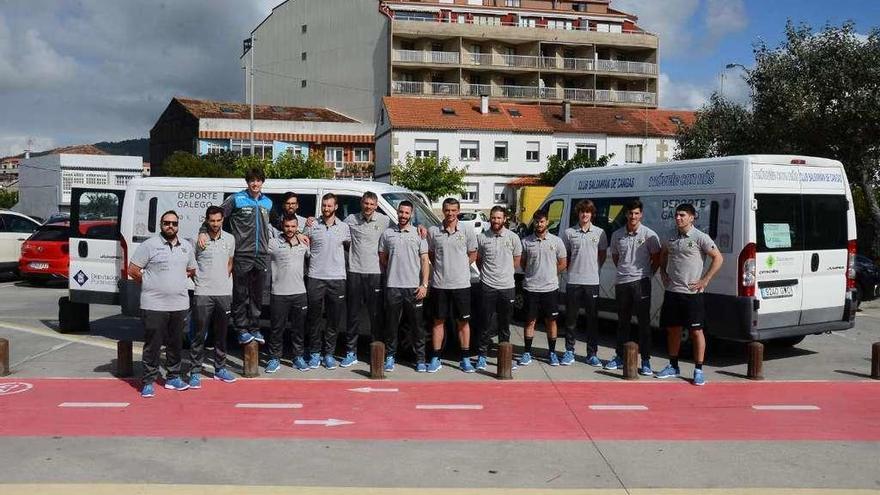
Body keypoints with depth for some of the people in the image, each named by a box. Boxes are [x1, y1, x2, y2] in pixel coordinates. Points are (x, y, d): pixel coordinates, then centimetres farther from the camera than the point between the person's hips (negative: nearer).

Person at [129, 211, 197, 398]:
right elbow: (132, 270, -5)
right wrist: (150, 284, -1)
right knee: (152, 345, -1)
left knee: (176, 344, 13)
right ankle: (148, 382, 7)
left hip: (179, 305, 5)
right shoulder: (149, 245, -5)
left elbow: (191, 270, 24)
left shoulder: (186, 247, 11)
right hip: (154, 305, -5)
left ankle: (173, 377, 25)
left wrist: (177, 280, 11)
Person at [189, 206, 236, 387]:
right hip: (203, 293, -4)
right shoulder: (198, 238, -6)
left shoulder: (229, 239, 6)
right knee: (199, 335, -1)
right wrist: (198, 282, -2)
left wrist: (225, 280, 8)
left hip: (224, 293, 4)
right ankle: (195, 372, 7)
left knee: (221, 334, 13)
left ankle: (220, 369, 24)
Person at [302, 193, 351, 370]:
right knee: (314, 317, 5)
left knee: (334, 319, 5)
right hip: (315, 277, -1)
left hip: (337, 278, 1)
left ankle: (329, 353, 16)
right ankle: (315, 353, 16)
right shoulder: (312, 226, 2)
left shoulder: (344, 227, 6)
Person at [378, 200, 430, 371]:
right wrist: (394, 271, 9)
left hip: (414, 287, -1)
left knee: (417, 325, 4)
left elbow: (425, 261, 1)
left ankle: (420, 359, 11)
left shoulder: (418, 234, 5)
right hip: (393, 287, 1)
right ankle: (390, 356, 16)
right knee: (391, 324, 5)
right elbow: (382, 258, 15)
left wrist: (424, 284, -7)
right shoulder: (387, 233, 8)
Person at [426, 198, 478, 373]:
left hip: (461, 284, 0)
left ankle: (465, 359, 15)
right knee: (438, 321, 7)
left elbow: (473, 254, 10)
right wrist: (440, 267, 4)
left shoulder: (467, 232, 0)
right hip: (439, 284, 0)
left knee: (463, 321, 6)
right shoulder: (433, 231, 1)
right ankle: (435, 359, 15)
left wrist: (462, 266, 1)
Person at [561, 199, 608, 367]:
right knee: (571, 318, 5)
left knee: (593, 319, 5)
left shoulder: (599, 233, 4)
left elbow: (602, 254, 13)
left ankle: (592, 354, 13)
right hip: (573, 282, 0)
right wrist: (571, 270, 1)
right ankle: (569, 352, 14)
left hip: (592, 282, 1)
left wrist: (595, 269, 5)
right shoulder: (569, 232, 2)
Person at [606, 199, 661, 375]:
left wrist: (648, 273, -1)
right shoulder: (617, 235, 6)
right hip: (621, 282, 4)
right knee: (623, 321, 13)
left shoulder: (649, 235, -4)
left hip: (641, 282, -4)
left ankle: (645, 361, 1)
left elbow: (657, 258, 3)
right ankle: (620, 357, 22)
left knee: (644, 322, -3)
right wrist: (624, 271, 11)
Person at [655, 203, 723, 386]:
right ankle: (673, 366, 25)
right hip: (671, 291, 6)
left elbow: (718, 258, -9)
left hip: (692, 293, -6)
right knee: (672, 329, 12)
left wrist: (705, 281, -12)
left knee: (696, 331, -2)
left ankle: (698, 370, 5)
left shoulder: (700, 238, -8)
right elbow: (663, 255, 28)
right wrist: (663, 273, 13)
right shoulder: (671, 238, 9)